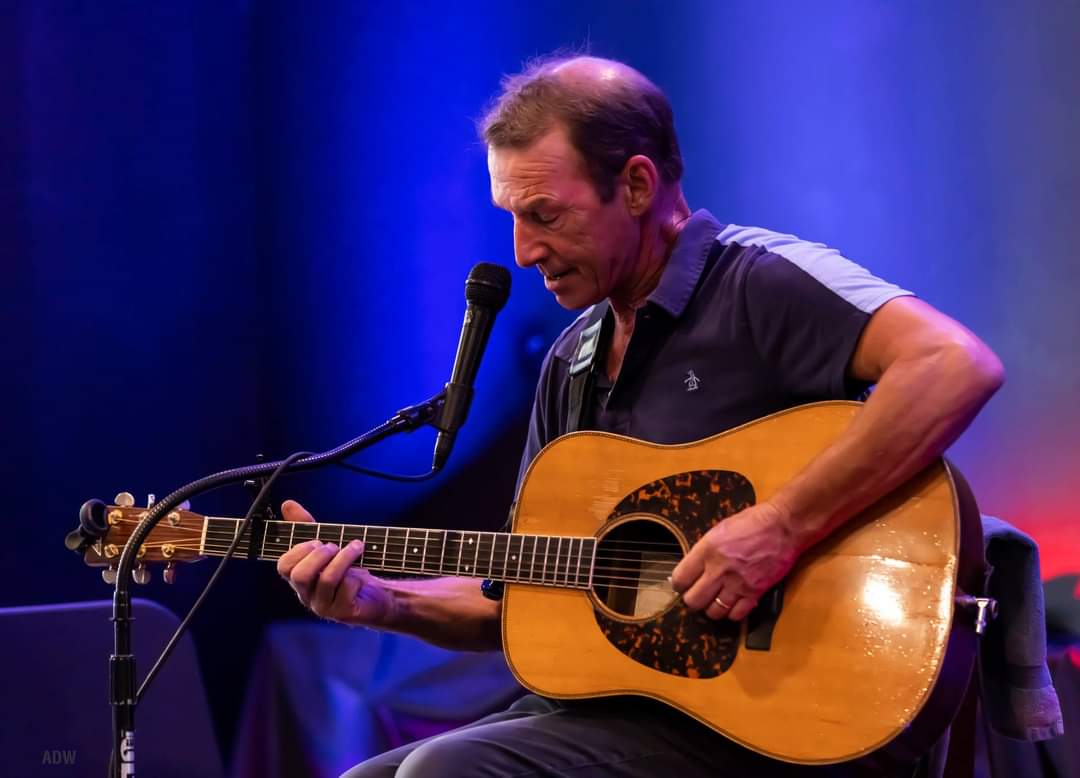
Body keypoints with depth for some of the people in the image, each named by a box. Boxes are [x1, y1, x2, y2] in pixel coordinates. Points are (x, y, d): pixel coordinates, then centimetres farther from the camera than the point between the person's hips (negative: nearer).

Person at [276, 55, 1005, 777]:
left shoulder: (759, 283, -10)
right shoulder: (574, 362, 15)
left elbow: (959, 367, -27)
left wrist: (783, 527, -30)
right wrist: (377, 600, 3)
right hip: (601, 705, 8)